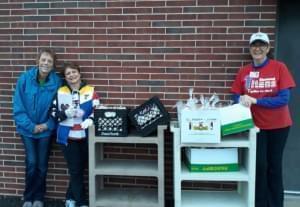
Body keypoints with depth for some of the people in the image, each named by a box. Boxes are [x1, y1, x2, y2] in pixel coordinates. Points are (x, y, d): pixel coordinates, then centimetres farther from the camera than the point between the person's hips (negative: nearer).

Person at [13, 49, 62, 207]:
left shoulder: (56, 82, -11)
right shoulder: (25, 78, -12)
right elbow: (18, 106, -10)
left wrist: (47, 125, -14)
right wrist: (31, 126, -15)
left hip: (45, 130, 1)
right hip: (27, 129, -1)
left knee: (42, 165, 8)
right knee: (31, 163, -3)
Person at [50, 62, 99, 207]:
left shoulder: (90, 91, 1)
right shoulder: (60, 92, 2)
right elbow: (54, 113, 5)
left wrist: (90, 119, -19)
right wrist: (65, 114, -14)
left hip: (85, 137, 1)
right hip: (68, 137, -1)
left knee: (80, 169, 12)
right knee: (75, 171, 1)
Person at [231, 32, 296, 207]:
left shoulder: (279, 67, -10)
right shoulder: (244, 72, -1)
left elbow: (284, 99, -16)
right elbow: (237, 98, 3)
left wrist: (254, 100, -22)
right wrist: (242, 100, -20)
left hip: (278, 125, -1)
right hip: (256, 125, 2)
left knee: (275, 166, 9)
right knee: (259, 165, 3)